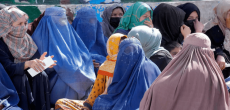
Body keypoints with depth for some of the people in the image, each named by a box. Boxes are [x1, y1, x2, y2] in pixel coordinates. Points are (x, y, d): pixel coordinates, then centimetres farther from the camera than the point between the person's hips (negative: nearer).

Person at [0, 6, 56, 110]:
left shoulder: (27, 38, -1)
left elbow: (35, 56, -7)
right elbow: (8, 68, -28)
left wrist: (39, 62, -32)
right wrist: (28, 64, -45)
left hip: (27, 73, 5)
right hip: (9, 79, -4)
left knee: (42, 75, -22)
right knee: (20, 78, -33)